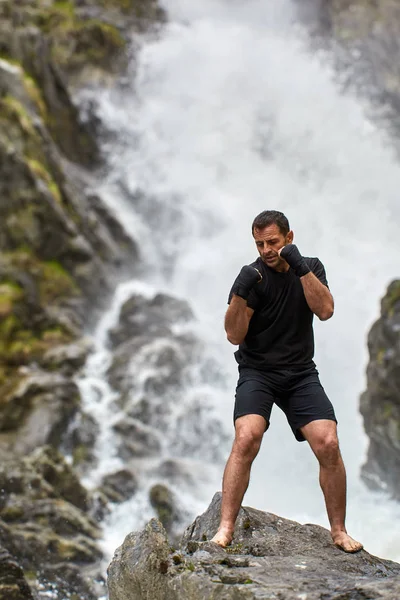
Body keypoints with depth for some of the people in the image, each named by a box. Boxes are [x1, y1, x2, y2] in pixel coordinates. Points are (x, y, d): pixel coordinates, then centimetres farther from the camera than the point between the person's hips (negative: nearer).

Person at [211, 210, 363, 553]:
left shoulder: (311, 268, 6)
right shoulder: (252, 276, -5)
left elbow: (325, 310, -11)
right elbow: (234, 336, -11)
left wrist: (301, 268, -20)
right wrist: (240, 293, -27)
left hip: (301, 373, 3)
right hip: (258, 371, -2)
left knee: (328, 445, -14)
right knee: (246, 438, -28)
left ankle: (339, 531, 3)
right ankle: (226, 529, -23)